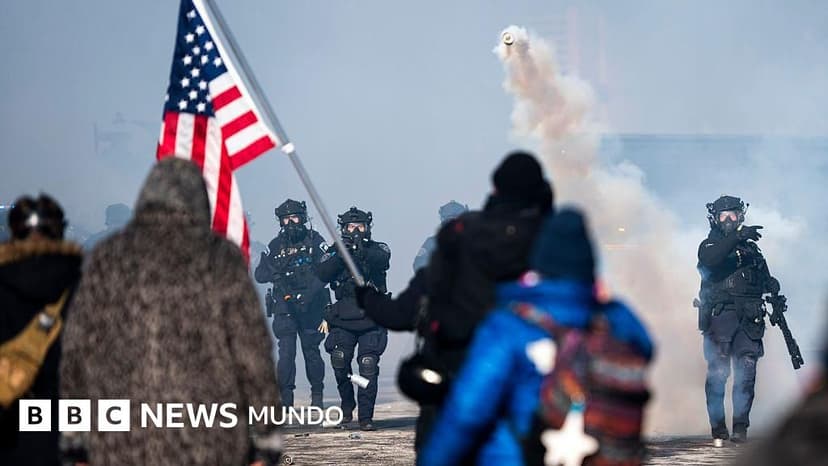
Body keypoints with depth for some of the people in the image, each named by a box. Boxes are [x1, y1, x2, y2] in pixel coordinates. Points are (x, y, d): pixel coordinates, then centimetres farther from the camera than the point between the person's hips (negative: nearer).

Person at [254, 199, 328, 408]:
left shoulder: (314, 241, 1)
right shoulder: (275, 246, 9)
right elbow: (259, 274, 6)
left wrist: (309, 294, -22)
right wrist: (278, 273, -15)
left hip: (311, 307, -1)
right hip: (284, 308, 1)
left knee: (311, 352, 4)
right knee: (286, 352, -9)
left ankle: (317, 394, 18)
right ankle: (285, 397, -6)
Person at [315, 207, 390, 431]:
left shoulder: (377, 250, 6)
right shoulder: (335, 252, 10)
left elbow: (382, 261, -18)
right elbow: (323, 274, -7)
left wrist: (362, 251, -38)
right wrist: (341, 254, -20)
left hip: (371, 320, -2)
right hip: (343, 320, 2)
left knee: (368, 366, -9)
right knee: (340, 363, -5)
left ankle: (366, 417, -3)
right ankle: (347, 408, 18)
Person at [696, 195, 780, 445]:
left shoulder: (750, 248, 21)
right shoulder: (710, 245, 7)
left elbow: (763, 279, 27)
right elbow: (710, 260, -18)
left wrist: (770, 284, 2)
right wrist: (737, 237, -26)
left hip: (748, 320, 4)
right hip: (720, 315, -4)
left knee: (746, 373, -5)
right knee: (718, 373, -7)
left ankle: (741, 427, -2)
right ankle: (718, 429, -3)